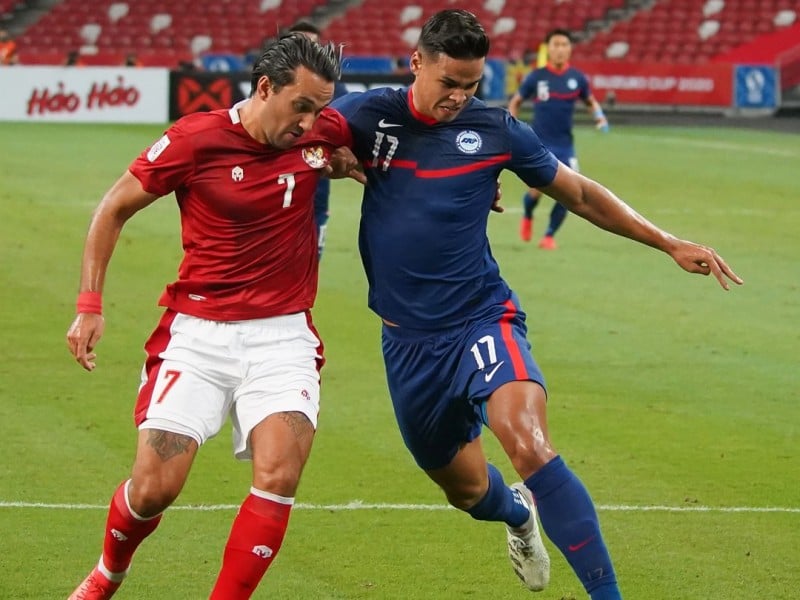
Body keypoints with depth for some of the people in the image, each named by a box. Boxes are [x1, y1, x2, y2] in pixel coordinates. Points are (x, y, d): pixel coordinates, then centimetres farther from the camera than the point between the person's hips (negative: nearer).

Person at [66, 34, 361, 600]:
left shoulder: (324, 133, -3)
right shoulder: (196, 139, -11)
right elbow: (114, 209, 3)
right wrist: (89, 304, -1)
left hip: (282, 339, 2)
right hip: (198, 333, -1)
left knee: (278, 474, -21)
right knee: (153, 489, -6)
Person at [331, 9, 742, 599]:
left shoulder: (495, 129, -2)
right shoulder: (368, 115, -4)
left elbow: (581, 195, 9)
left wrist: (670, 244, 5)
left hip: (482, 321, -2)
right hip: (408, 341, 2)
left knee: (529, 444, -29)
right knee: (466, 488, 15)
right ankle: (517, 513, 53)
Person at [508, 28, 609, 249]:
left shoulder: (577, 78, 0)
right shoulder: (536, 77, -4)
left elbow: (591, 101, 17)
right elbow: (515, 102, 10)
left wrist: (599, 117, -4)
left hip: (565, 145, 2)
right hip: (539, 144, -2)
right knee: (537, 190, -11)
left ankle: (549, 235, 15)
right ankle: (527, 217, 24)